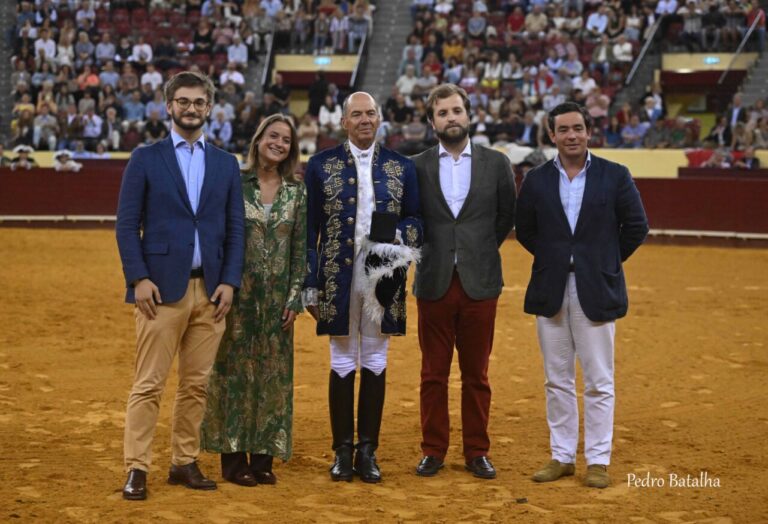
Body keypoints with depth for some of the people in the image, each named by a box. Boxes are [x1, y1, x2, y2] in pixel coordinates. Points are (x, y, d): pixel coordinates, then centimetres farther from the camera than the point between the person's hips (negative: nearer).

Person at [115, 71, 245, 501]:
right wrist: (138, 278, -11)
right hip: (162, 287, -3)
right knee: (149, 383, -3)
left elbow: (235, 229, 10)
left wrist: (230, 281, -1)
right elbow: (127, 224, -1)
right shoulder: (146, 159, 3)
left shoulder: (226, 164, 12)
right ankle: (137, 469, 0)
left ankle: (185, 463, 16)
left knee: (197, 384, 6)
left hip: (210, 289, 3)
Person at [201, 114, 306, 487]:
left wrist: (295, 297, 0)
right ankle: (234, 458, 9)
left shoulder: (296, 192, 6)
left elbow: (300, 248, 6)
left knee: (273, 373, 5)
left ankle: (263, 457, 14)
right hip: (238, 292, -3)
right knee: (234, 369, 2)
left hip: (277, 298, 3)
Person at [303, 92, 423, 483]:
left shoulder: (401, 167, 8)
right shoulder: (321, 165, 4)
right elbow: (309, 229, 3)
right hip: (339, 278, -1)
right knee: (342, 363, 4)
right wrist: (309, 284, -2)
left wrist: (401, 241, -12)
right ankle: (343, 451, 13)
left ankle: (367, 451, 14)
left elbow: (414, 218, 12)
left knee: (375, 363, 6)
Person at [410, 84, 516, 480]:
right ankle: (433, 450, 15)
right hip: (434, 284, 0)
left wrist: (481, 251, 9)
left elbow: (508, 215, 11)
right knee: (433, 374, 6)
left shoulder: (496, 164, 3)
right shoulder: (416, 167, 2)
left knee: (476, 375, 7)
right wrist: (428, 253, 6)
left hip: (480, 284, 0)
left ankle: (477, 451, 16)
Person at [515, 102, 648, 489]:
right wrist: (552, 258, 9)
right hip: (550, 291, 2)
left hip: (596, 291, -2)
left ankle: (598, 460, 9)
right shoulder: (537, 180, 3)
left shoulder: (615, 176, -2)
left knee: (599, 382, 1)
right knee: (557, 380, 9)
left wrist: (607, 262, 4)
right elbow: (524, 229, 12)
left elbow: (636, 226, 3)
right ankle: (562, 456, 18)